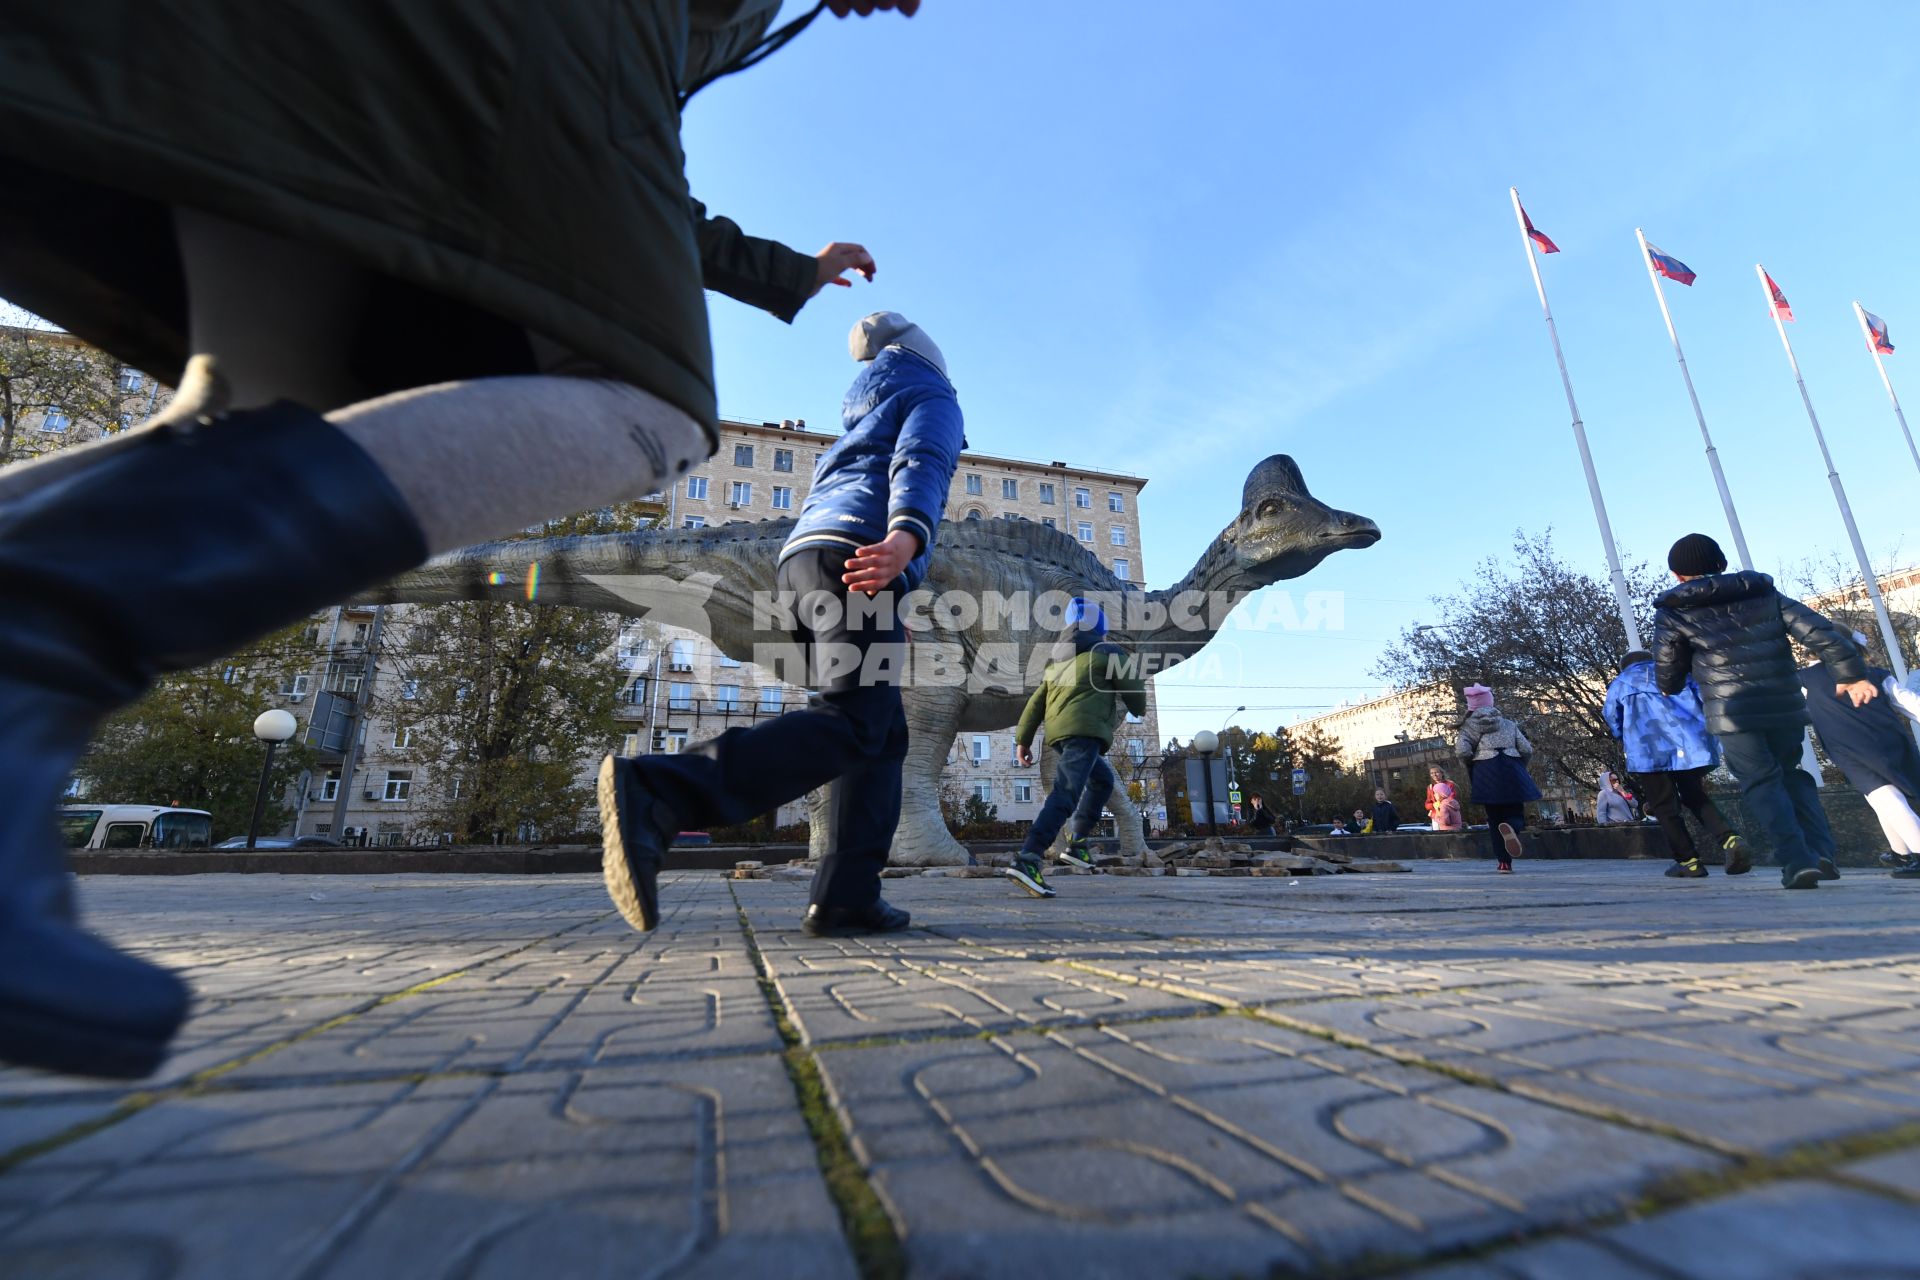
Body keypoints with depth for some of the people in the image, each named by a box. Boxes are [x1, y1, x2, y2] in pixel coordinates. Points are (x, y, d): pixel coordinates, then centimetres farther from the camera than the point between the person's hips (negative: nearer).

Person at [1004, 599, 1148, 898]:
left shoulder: (1058, 661, 28)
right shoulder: (1108, 652, 9)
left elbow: (1036, 702, 21)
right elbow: (1133, 690, 12)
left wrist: (1023, 740, 18)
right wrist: (1139, 708, 35)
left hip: (1057, 734, 8)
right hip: (1084, 730, -8)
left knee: (1102, 781, 27)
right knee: (1066, 794, -20)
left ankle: (1077, 842, 18)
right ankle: (1027, 860, -35)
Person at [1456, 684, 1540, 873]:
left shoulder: (1470, 724, 6)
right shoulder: (1509, 724, 14)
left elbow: (1462, 750, -10)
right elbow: (1527, 750, 9)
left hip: (1485, 773, -1)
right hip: (1511, 770, 1)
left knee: (1494, 818, 9)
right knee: (1515, 813, 9)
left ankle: (1503, 862, 4)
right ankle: (1511, 827, -29)